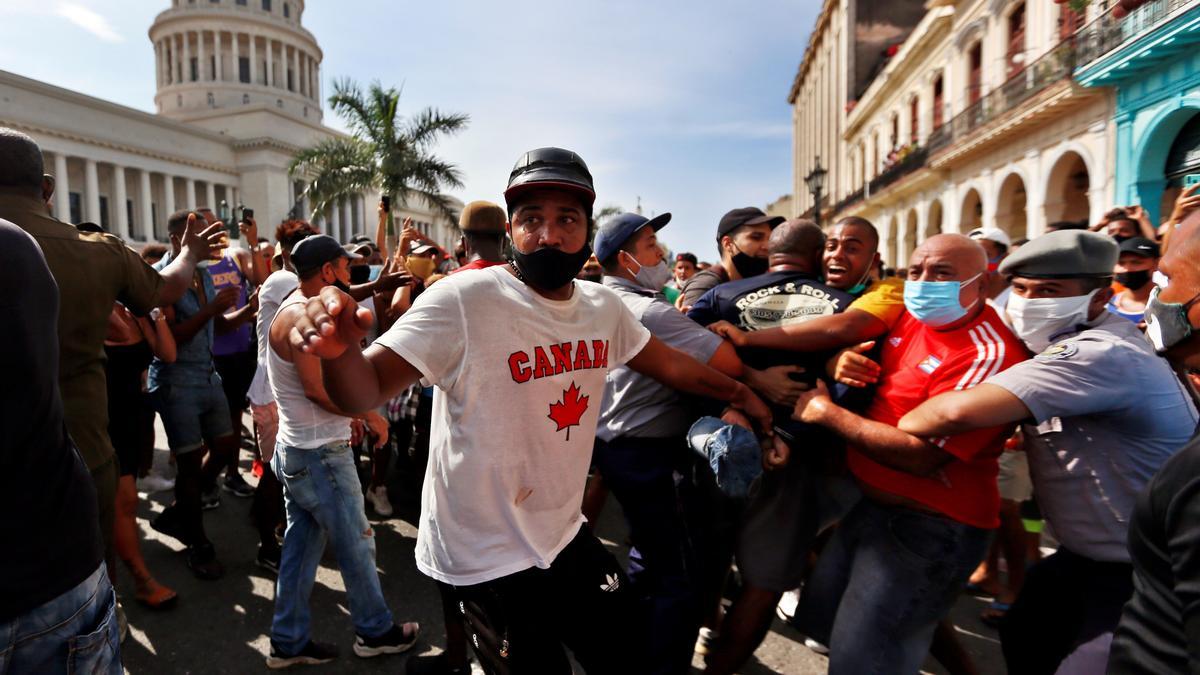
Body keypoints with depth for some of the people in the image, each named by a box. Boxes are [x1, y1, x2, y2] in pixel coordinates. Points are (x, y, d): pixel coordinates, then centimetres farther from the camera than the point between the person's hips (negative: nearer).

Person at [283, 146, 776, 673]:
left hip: (566, 536, 7)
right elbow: (365, 391, -24)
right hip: (487, 561, -6)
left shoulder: (603, 306, -2)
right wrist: (339, 350, -45)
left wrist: (738, 392, 14)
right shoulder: (462, 300, -22)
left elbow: (668, 363, 12)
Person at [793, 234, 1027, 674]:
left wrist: (826, 412, -19)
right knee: (818, 619, 23)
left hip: (927, 528, -8)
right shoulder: (909, 318, 3)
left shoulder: (991, 353, -23)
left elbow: (921, 454, -27)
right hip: (868, 503, 9)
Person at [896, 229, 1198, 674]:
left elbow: (960, 411, -42)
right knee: (1022, 638, 20)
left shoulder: (1101, 355, -31)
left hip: (1143, 574, -9)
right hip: (1087, 555, 9)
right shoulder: (1057, 346, 1)